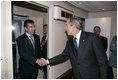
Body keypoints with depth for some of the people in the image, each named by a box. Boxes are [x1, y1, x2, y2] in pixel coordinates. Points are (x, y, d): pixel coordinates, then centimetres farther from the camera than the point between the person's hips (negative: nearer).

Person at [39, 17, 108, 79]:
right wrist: (47, 61, 4)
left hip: (92, 76, -4)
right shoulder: (69, 42, 3)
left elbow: (102, 60, -12)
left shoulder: (92, 37, -14)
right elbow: (63, 56, 9)